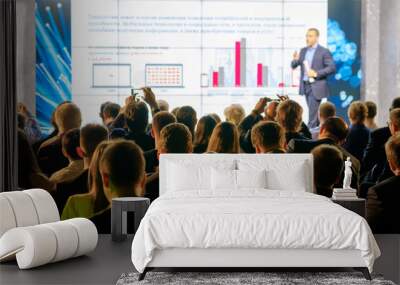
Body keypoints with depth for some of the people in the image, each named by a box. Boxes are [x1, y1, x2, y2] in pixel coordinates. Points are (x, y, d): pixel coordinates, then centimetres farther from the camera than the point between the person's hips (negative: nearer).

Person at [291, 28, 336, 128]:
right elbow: (294, 66, 10)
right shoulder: (303, 51, 13)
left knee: (312, 113, -9)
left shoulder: (324, 51, -5)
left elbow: (332, 68, -10)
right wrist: (295, 59, -12)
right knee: (314, 112, 15)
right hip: (305, 86, 6)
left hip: (316, 87, -6)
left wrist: (316, 73, -18)